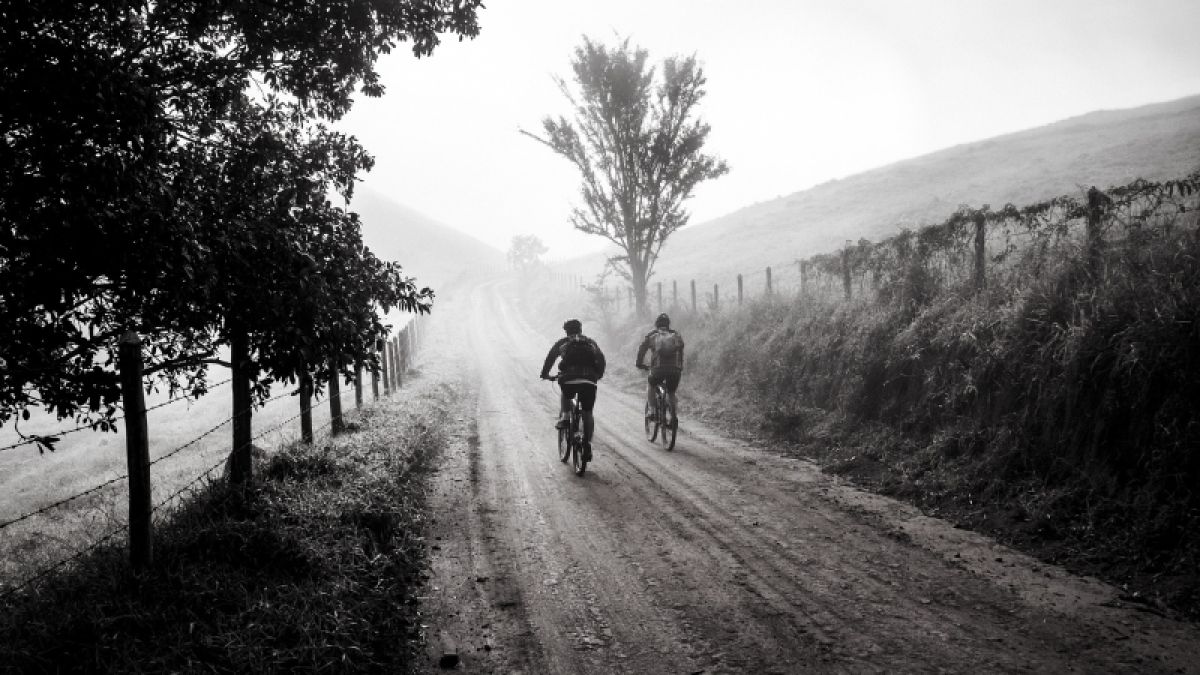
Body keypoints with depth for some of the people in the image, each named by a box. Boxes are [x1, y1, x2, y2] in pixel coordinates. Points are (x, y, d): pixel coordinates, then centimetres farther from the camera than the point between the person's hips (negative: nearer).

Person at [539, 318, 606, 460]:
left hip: (569, 379, -1)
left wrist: (545, 373, 28)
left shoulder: (562, 343, 18)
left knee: (565, 396, 34)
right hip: (589, 381, 1)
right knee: (587, 413, 11)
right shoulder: (591, 342, 23)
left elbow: (550, 357, 16)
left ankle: (564, 417, 11)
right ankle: (587, 446, 1)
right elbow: (601, 358, 22)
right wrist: (599, 374, 35)